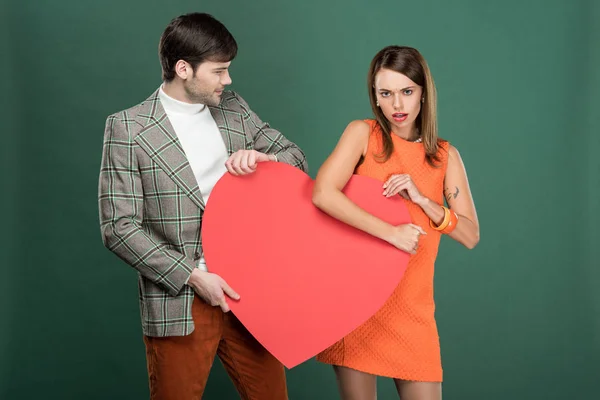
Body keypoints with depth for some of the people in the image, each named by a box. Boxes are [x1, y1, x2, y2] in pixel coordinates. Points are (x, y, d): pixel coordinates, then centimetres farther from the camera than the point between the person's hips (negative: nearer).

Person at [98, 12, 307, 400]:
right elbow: (119, 227, -10)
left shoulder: (233, 109, 7)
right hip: (179, 305, -4)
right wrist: (192, 276, -14)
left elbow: (295, 156, 14)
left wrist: (260, 157, -9)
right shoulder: (128, 128, -8)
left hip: (248, 291, 5)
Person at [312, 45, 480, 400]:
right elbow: (323, 194, -18)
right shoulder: (363, 134, -2)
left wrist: (422, 199, -12)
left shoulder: (445, 156, 7)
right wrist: (391, 232, -20)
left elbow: (470, 236, 2)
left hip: (413, 303, 2)